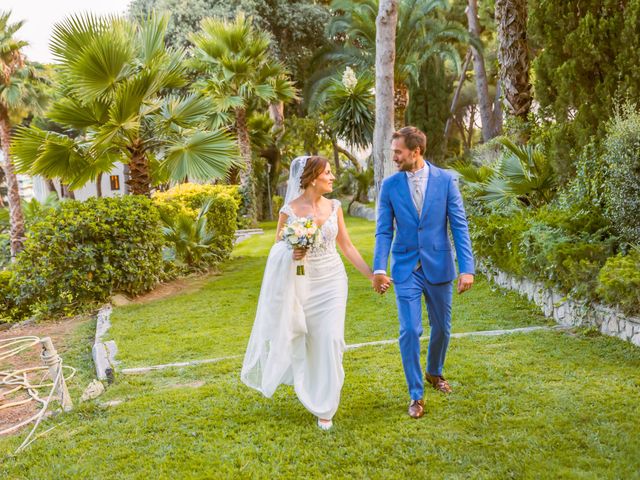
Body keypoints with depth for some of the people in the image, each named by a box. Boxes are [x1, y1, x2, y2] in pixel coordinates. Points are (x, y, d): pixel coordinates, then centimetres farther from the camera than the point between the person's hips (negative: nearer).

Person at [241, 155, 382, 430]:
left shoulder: (334, 207, 1)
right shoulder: (289, 211, -8)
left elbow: (347, 246, 9)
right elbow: (278, 251, 1)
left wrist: (371, 275, 7)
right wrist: (292, 255, -22)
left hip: (332, 281, 2)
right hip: (303, 283, -2)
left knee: (331, 341, -5)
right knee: (306, 342, 9)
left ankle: (324, 407, 8)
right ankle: (306, 385, 43)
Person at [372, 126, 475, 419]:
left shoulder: (445, 180, -5)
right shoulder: (390, 185, -2)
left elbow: (459, 226, -5)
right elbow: (384, 231, -1)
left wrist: (467, 268, -11)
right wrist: (379, 268, -13)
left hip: (438, 266, 1)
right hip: (405, 269, 0)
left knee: (442, 327, 14)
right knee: (410, 331, -5)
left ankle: (434, 372, 42)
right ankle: (416, 395, 10)